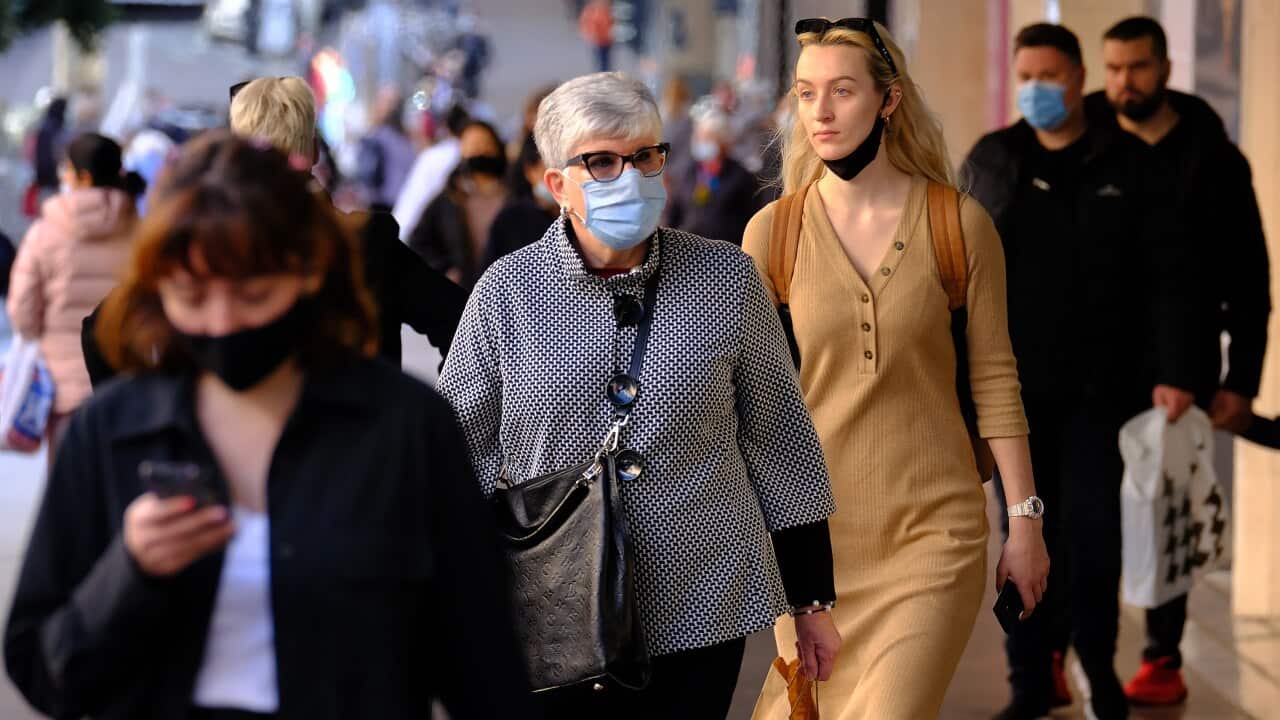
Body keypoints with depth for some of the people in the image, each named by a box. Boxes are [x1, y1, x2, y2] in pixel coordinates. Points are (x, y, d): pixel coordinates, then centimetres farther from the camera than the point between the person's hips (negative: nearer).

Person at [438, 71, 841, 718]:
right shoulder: (506, 293, -2)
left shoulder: (727, 278, 0)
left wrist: (812, 599, 8)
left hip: (704, 606, 1)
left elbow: (779, 441, 6)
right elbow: (462, 448, 6)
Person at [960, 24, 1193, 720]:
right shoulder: (989, 162, 7)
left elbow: (1166, 276, 0)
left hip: (1097, 384, -2)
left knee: (1092, 528, -4)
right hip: (1013, 383, 2)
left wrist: (1171, 370, -8)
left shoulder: (1127, 165, 2)